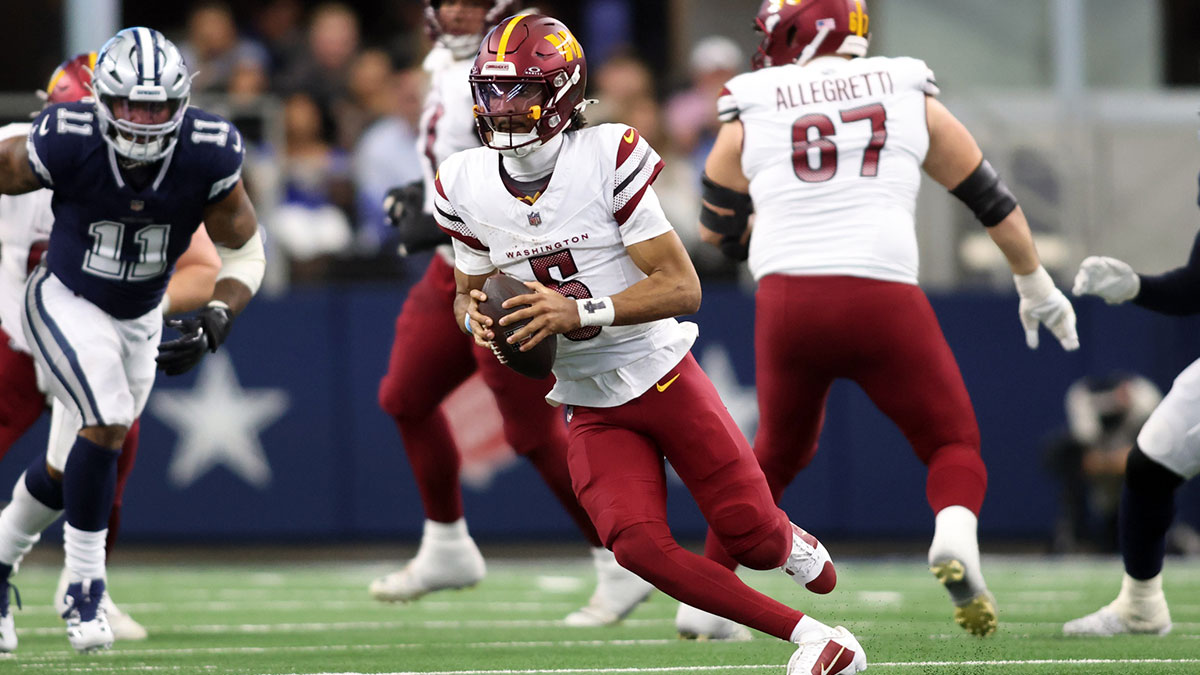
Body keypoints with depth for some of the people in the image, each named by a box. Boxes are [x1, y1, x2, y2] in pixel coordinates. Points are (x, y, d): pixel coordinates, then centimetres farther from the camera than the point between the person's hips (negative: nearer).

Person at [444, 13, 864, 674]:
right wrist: (476, 316, -13)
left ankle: (790, 543, 38)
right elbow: (468, 291, 13)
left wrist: (579, 311, -30)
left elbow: (682, 288, -18)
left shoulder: (607, 159, -18)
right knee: (637, 545, -19)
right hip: (592, 411, 3)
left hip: (665, 379, -3)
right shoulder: (466, 186, -3)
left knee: (752, 539, -4)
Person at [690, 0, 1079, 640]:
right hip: (883, 300, -1)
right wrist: (1037, 286, 32)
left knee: (779, 450, 25)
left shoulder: (750, 118, 9)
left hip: (787, 299, 1)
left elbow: (718, 232, 19)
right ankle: (955, 535, -19)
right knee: (953, 443, 13)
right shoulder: (911, 100, 12)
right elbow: (992, 199, 20)